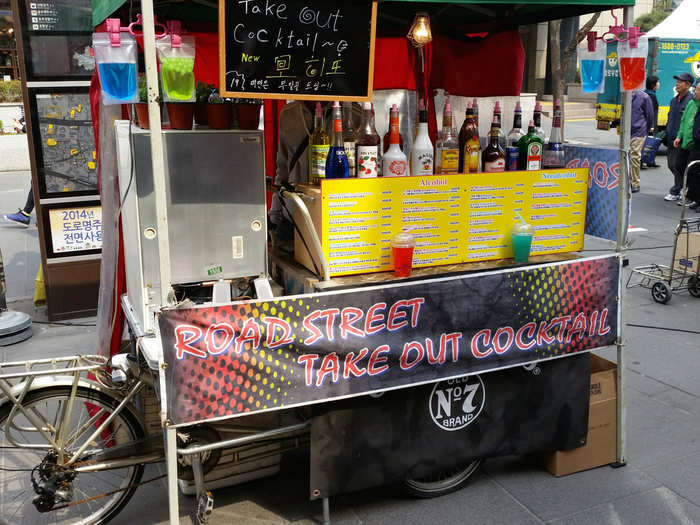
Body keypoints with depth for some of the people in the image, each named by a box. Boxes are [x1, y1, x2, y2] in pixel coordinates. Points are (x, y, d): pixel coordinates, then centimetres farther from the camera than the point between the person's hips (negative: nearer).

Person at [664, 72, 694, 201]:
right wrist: (666, 134, 19)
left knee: (678, 165, -5)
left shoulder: (691, 101, -10)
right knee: (672, 165, 12)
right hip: (672, 140, 8)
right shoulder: (674, 100, 16)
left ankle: (676, 192, 5)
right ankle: (683, 187, 28)